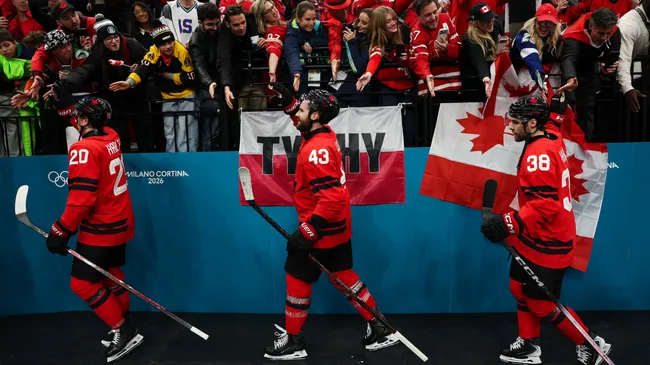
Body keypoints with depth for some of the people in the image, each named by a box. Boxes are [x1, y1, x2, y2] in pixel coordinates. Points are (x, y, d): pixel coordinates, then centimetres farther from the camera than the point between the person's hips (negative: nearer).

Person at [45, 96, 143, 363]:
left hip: (101, 229, -9)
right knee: (112, 275, 19)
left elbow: (82, 199, -27)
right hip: (119, 222, 9)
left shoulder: (84, 149, -22)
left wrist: (60, 232, -18)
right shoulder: (111, 138, 1)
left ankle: (124, 331, 4)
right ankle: (121, 328, 29)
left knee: (82, 284, 0)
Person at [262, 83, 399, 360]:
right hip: (337, 227, 9)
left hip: (321, 230, -9)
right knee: (343, 275, 18)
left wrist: (308, 231, -28)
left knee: (297, 279, 6)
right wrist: (288, 101, 13)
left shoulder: (317, 150, -26)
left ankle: (293, 341, 21)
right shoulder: (325, 134, 2)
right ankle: (379, 329, 25)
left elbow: (331, 199, -31)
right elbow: (302, 120, 27)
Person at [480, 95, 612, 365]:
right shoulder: (551, 141, 4)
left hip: (546, 243, -10)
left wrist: (509, 223, -32)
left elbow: (545, 203, -30)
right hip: (539, 238, 10)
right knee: (520, 288, 17)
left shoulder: (538, 154, -24)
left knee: (541, 304, 2)